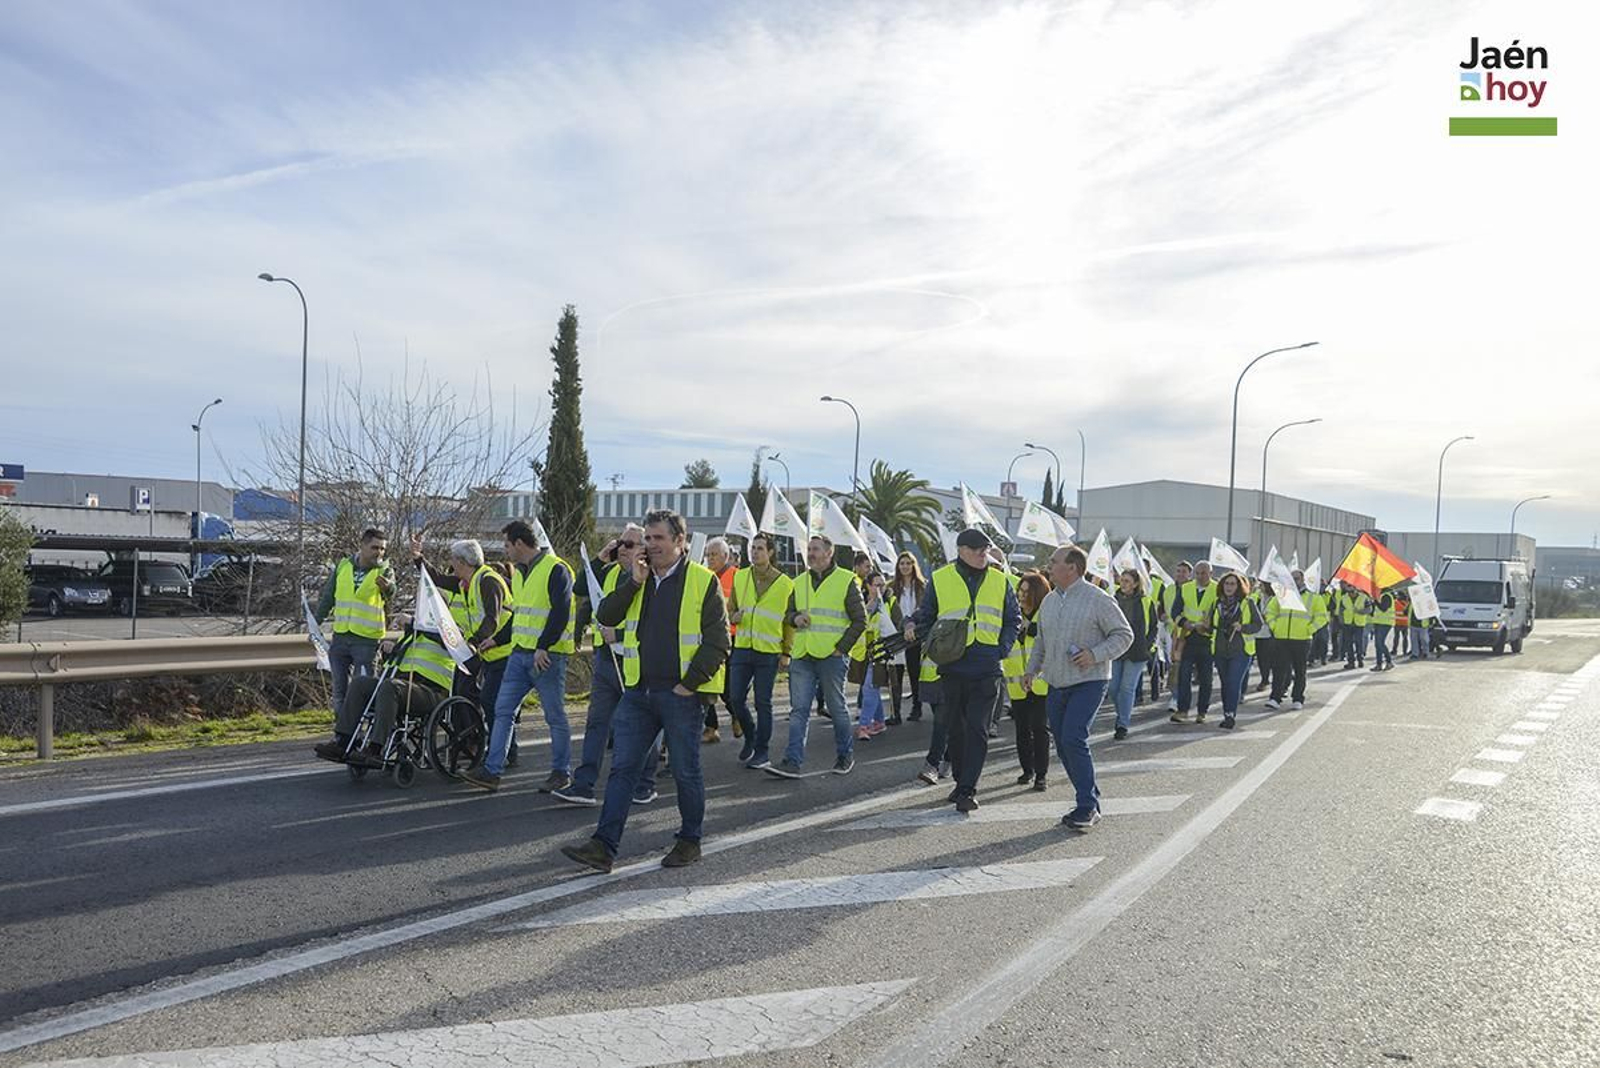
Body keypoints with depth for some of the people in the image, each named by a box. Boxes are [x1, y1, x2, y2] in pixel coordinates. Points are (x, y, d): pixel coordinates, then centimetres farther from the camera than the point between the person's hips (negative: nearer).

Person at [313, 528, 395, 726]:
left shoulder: (384, 570, -6)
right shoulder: (342, 566, 4)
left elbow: (391, 591, -29)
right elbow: (327, 597, 15)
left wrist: (387, 586, -52)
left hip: (367, 639, -4)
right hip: (340, 636, 4)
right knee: (339, 689, 12)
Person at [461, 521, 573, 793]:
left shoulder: (555, 570, -11)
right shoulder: (519, 572, 17)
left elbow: (560, 612, -19)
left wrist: (543, 647, -22)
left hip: (547, 655, -8)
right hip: (520, 653, 9)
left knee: (555, 716, 2)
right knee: (503, 711, 4)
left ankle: (562, 772, 13)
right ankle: (492, 771, 7)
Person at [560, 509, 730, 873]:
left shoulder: (704, 581, -4)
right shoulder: (635, 578, 11)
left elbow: (718, 642, -6)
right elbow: (605, 617, 2)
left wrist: (690, 682, -13)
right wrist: (633, 583, -9)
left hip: (681, 694, -4)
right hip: (637, 692, 4)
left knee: (686, 772, 8)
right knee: (622, 769, 3)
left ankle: (690, 841, 24)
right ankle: (603, 846, 6)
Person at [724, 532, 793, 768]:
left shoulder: (785, 584, -1)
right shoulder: (740, 577, 7)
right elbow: (730, 608, 17)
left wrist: (786, 653, -2)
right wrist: (733, 616, -6)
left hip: (769, 651, -3)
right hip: (742, 648, 3)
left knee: (762, 702, 2)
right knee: (735, 698, 3)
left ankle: (762, 751, 14)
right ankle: (750, 736, 29)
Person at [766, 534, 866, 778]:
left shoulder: (846, 581, 0)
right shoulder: (799, 583, 15)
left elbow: (860, 619, 0)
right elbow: (787, 613, 23)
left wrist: (842, 647, -7)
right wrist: (795, 618, -1)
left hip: (831, 656, -4)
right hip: (801, 657, 4)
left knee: (836, 708, 6)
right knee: (798, 710, 0)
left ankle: (845, 756, 23)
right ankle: (792, 762, -1)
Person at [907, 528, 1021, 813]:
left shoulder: (1000, 581, 7)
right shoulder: (940, 579, 3)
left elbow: (1014, 620, 13)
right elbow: (926, 615, 9)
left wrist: (1002, 649, 0)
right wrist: (913, 627, -12)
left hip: (986, 670, -1)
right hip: (952, 666, 1)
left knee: (977, 729, -5)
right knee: (955, 728, 10)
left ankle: (968, 789, -2)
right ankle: (961, 781, 26)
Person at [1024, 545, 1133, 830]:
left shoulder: (1098, 599, -9)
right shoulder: (1049, 601, 13)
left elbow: (1124, 635, -6)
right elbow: (1041, 641, 23)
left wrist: (1096, 655, -19)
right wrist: (1032, 670, 12)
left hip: (1088, 682, -7)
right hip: (1056, 686, 7)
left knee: (1073, 739, -18)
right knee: (1062, 745, 7)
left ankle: (1087, 806, -6)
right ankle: (1090, 801, 21)